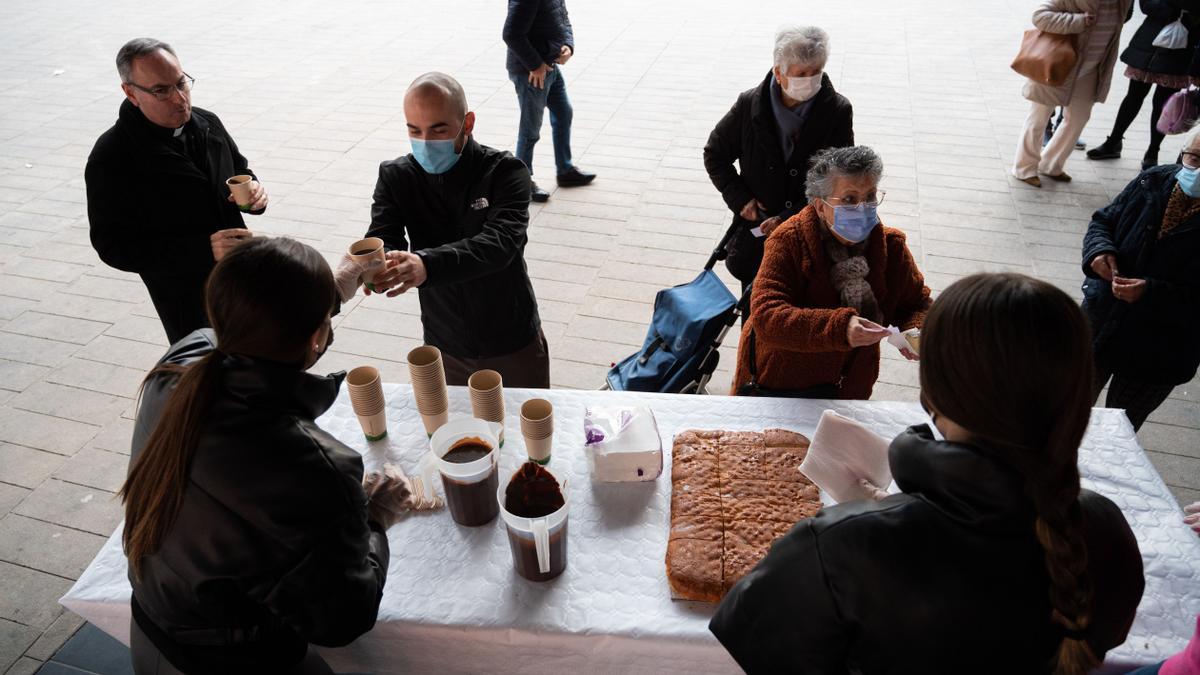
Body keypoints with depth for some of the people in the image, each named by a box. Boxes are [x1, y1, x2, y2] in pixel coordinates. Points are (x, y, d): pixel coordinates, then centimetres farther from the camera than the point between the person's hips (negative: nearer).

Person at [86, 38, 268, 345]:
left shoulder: (207, 123, -1)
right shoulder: (111, 159, -17)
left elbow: (240, 168, 18)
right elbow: (114, 248, -18)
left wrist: (252, 190, -9)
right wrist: (203, 250, -29)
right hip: (184, 298, -6)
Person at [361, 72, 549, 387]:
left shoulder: (505, 172, -17)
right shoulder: (395, 177, -6)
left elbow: (501, 243, -33)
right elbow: (382, 240, -18)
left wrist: (426, 265, -50)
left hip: (514, 345, -2)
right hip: (444, 348, 2)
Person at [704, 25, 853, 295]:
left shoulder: (838, 111, -11)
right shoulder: (750, 105, -8)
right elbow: (714, 155, 7)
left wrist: (788, 220, -16)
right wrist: (740, 199, -5)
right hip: (757, 223, 1)